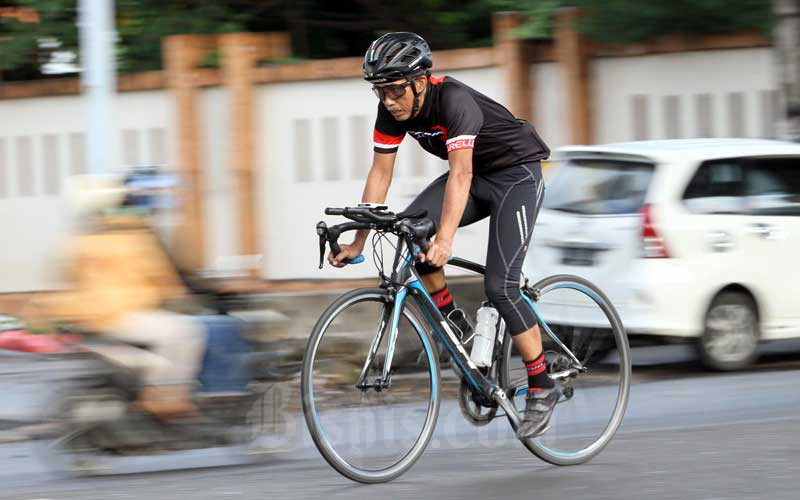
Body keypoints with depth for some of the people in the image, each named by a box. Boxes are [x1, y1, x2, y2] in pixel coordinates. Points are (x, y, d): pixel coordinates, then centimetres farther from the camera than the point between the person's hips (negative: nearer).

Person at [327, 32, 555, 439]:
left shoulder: (453, 100, -32)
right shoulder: (393, 109, -12)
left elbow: (460, 174, -41)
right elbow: (380, 174, -6)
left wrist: (445, 239, -52)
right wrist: (358, 241, -11)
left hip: (517, 173, -7)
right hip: (478, 176, 7)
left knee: (499, 286, -17)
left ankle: (542, 388, -4)